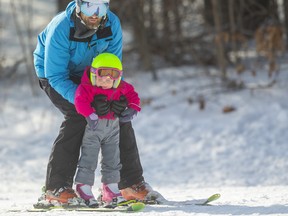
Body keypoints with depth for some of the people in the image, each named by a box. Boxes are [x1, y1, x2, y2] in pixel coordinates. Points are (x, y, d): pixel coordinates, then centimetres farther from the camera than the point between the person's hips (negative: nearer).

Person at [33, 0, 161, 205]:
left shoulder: (112, 24, -22)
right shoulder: (60, 29, -35)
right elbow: (56, 76, -32)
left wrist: (119, 95, -30)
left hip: (87, 75, 5)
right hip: (55, 75, -5)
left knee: (120, 114, -8)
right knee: (77, 115, -27)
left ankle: (132, 183, 2)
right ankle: (55, 188, -24)